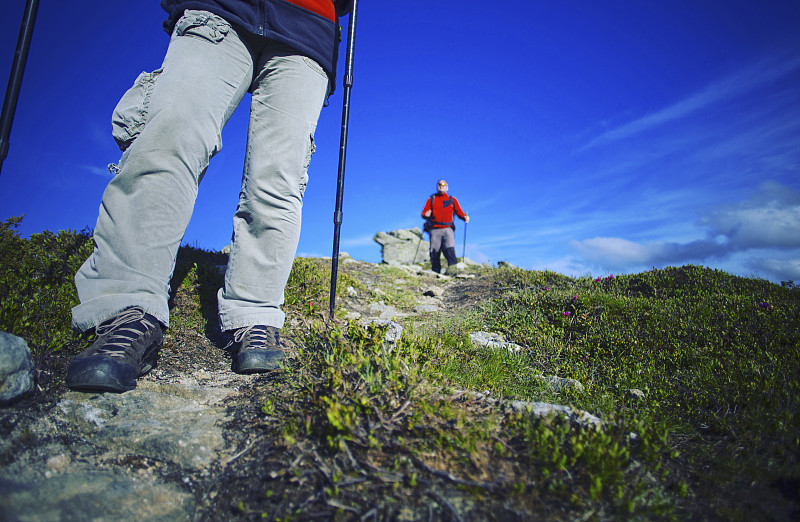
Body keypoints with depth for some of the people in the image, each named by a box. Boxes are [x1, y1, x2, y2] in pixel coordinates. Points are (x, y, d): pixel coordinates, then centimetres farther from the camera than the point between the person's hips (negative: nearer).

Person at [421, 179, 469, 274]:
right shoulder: (431, 199, 17)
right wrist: (426, 215, -13)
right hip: (434, 229, 0)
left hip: (447, 229, 0)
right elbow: (424, 213, 11)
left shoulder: (452, 200, 19)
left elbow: (459, 212, 14)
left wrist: (465, 217, -7)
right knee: (435, 251, -3)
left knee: (449, 248, -20)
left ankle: (452, 265, -30)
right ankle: (435, 272, 4)